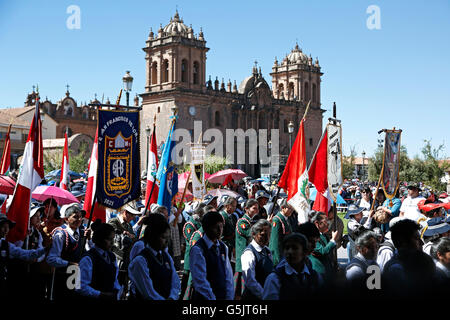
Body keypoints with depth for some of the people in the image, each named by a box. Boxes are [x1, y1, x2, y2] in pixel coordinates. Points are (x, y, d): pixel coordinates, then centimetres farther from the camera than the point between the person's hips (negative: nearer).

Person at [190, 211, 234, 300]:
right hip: (204, 297, -5)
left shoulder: (223, 247, 6)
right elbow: (200, 281, -19)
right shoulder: (198, 249, -15)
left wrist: (229, 297, -3)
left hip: (223, 296, 6)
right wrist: (212, 298, -19)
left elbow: (228, 275, 5)